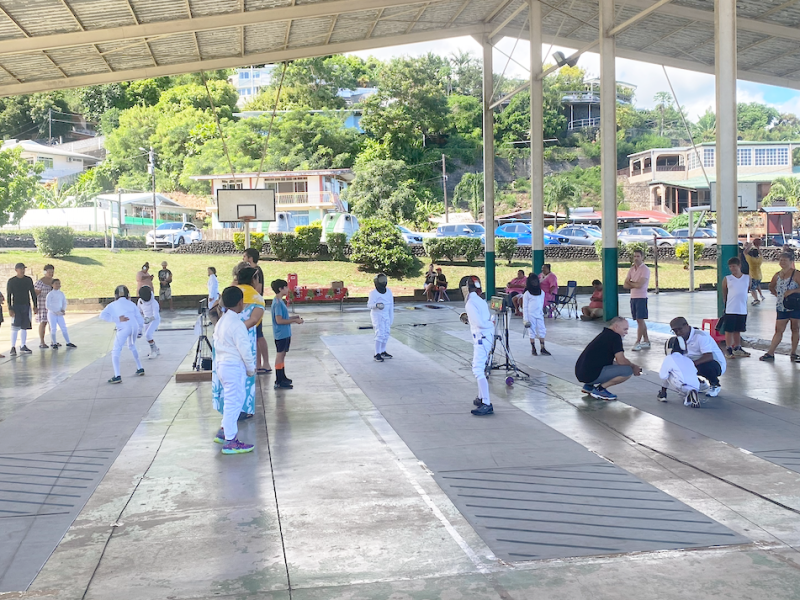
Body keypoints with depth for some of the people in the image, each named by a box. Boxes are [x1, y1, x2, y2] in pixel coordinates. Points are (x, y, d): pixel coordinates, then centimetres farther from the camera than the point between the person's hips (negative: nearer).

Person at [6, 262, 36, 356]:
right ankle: (13, 347, -7)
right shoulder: (11, 281, -2)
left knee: (24, 327, 6)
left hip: (26, 306, 4)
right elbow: (9, 295, -3)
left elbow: (33, 293, 12)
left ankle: (23, 346, 11)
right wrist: (10, 309, -10)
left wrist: (35, 306, 8)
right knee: (15, 327, -9)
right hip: (16, 306, -4)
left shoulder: (28, 280, 7)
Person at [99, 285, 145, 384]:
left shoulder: (112, 305, 22)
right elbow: (141, 321, 22)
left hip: (124, 328, -4)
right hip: (135, 327, 4)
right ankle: (140, 368, 38)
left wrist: (117, 319, -3)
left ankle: (117, 376, -12)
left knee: (115, 352, 3)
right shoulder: (132, 304, 27)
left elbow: (102, 316, 5)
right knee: (131, 346, 33)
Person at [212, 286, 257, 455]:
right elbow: (244, 350, -18)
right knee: (234, 403, -3)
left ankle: (223, 431, 29)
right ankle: (230, 442, 2)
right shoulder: (237, 324, -18)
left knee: (233, 401, 22)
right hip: (234, 367, -10)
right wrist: (251, 369, -4)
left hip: (222, 365, 10)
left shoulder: (221, 321, 11)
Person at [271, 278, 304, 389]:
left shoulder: (279, 301, 12)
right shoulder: (277, 303, -19)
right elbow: (279, 320, -24)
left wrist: (293, 318, 11)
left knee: (282, 355, 17)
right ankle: (279, 382, -3)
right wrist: (294, 321, -18)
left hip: (284, 334, 10)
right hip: (281, 334, -10)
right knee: (280, 355, -6)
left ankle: (282, 377, 28)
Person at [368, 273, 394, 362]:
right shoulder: (373, 293, -14)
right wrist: (376, 305, -34)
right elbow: (369, 305, -15)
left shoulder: (389, 291, 3)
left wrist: (391, 317, 11)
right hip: (377, 315, -6)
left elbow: (391, 304, 9)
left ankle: (383, 352, 25)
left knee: (386, 333, 11)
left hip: (386, 315, 6)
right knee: (380, 334, -13)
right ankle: (377, 354, -9)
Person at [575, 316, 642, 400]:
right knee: (628, 370, -12)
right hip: (591, 375, -10)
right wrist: (634, 367, 6)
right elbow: (621, 360, -13)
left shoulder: (605, 334, 20)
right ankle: (600, 389, -5)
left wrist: (633, 366, 22)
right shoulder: (615, 337, -8)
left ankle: (589, 386, 17)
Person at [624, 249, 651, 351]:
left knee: (640, 320, -7)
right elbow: (625, 285, 5)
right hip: (633, 297, 7)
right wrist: (635, 285, -10)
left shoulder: (645, 270, -10)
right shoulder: (631, 269, 11)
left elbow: (640, 285, -20)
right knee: (640, 320, 11)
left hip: (641, 297, -7)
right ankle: (646, 341, 20)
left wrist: (630, 282, -2)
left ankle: (638, 342, -6)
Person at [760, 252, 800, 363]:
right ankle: (770, 353, 6)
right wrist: (777, 294, 8)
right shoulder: (777, 275, 8)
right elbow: (771, 287, 24)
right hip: (781, 307, 4)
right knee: (779, 331, 6)